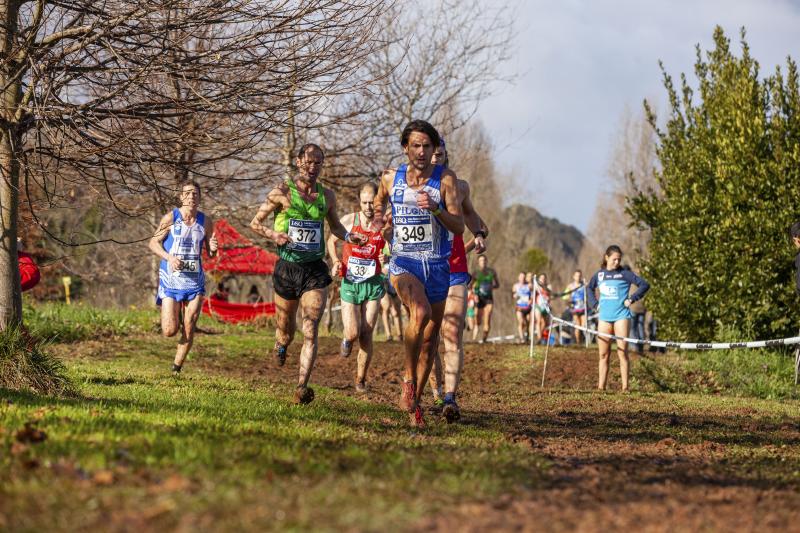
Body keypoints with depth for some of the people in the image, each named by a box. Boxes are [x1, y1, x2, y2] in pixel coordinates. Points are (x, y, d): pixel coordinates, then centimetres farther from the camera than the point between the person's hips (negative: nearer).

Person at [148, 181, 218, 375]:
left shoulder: (206, 221, 3)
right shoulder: (170, 218, -5)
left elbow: (210, 253, 12)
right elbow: (153, 243, -2)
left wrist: (213, 249, -12)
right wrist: (169, 258, -18)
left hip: (195, 280, 2)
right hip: (171, 279, -2)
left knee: (189, 330, -1)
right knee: (170, 331, -6)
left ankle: (177, 367, 17)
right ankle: (173, 317, 29)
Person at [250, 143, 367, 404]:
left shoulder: (327, 196, 7)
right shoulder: (281, 193, -3)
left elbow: (335, 226, 23)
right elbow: (255, 223, 2)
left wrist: (349, 236, 2)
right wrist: (273, 234, -17)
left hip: (315, 270, 1)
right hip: (287, 268, -1)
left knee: (310, 329, -14)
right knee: (286, 328, 14)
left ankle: (302, 387, -18)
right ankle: (281, 345, 52)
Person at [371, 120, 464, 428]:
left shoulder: (445, 179, -3)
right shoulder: (391, 178, 2)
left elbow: (459, 227, -10)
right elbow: (379, 201, 26)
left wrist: (435, 209, -27)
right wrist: (378, 218, 5)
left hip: (438, 266, 2)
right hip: (403, 263, -1)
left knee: (430, 337, 8)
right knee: (421, 313, -31)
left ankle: (415, 402, 24)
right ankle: (409, 378, -13)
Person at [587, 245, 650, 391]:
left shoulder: (624, 274, -2)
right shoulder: (599, 274, 10)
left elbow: (645, 285, -3)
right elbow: (590, 289, 29)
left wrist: (631, 299, -8)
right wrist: (594, 303, 14)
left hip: (621, 316, -4)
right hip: (604, 317, 4)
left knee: (622, 351, -7)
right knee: (603, 354, 6)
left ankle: (625, 387, -4)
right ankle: (601, 387, 9)